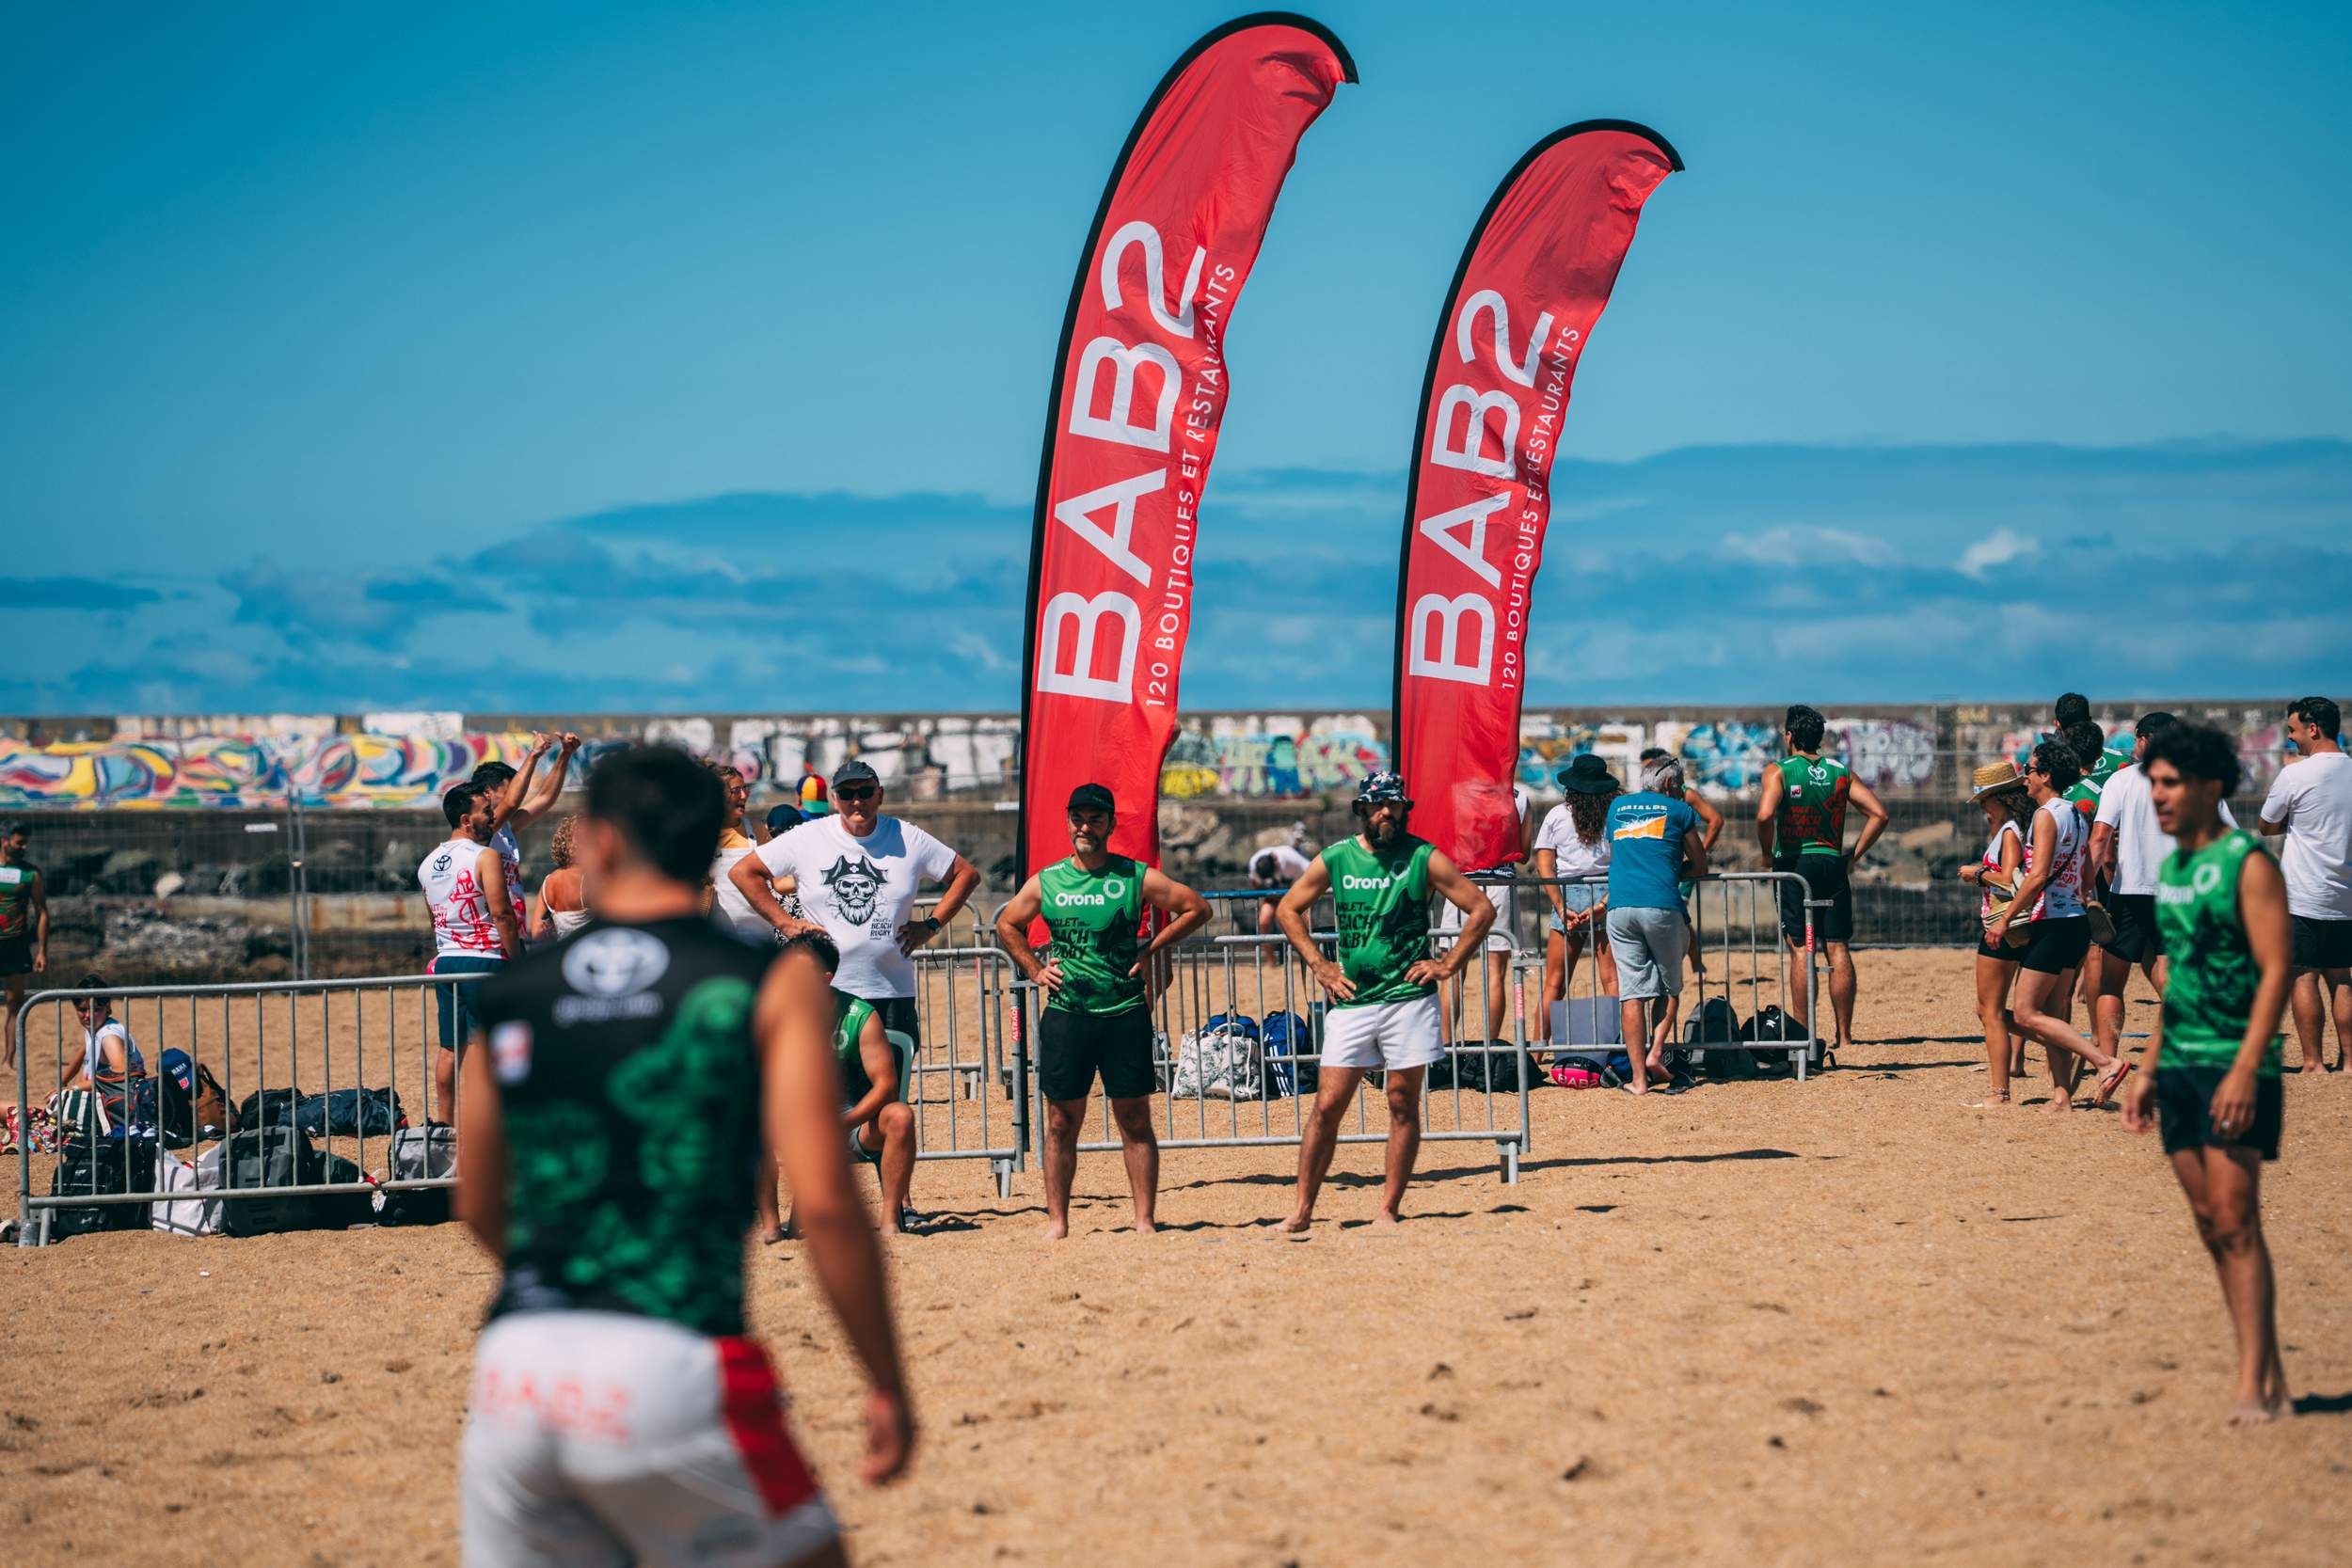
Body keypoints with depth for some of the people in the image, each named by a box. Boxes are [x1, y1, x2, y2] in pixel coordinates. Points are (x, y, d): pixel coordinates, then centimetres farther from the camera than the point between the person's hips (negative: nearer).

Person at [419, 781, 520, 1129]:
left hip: (446, 960, 7)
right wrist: (517, 959, -10)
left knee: (451, 1048, 12)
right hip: (485, 961, -7)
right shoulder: (486, 857, -12)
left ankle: (445, 1126, 16)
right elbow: (501, 913, -17)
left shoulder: (427, 864, 13)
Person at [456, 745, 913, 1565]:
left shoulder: (512, 992, 13)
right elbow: (824, 1204, -6)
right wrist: (887, 1384, 2)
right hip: (673, 1370, -3)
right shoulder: (773, 983, 2)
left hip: (514, 1371, 4)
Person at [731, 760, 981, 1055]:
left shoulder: (909, 840, 6)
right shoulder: (807, 838, 2)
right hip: (823, 994, -1)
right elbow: (742, 872, 5)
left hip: (892, 993, 1)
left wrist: (930, 925, 5)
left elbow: (967, 874, 15)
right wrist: (786, 924, -1)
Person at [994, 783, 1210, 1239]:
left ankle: (1144, 1220, 4)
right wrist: (1035, 969, 9)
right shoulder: (1046, 883, 5)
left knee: (1134, 1119, 1)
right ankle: (1057, 1220, 10)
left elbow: (1196, 908, 6)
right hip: (1066, 1015, 1)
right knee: (1062, 1121, 3)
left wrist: (1151, 949, 0)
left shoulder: (1136, 878, 0)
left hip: (1126, 1014, -1)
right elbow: (1007, 925, 21)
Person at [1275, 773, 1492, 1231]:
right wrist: (1318, 965, 7)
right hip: (1351, 1001, 1)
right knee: (1328, 1104, -2)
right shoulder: (1335, 859, 4)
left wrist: (1447, 965, -3)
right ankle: (1303, 1210, 3)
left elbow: (1481, 909, 2)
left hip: (1409, 999, -1)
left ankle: (1388, 1211, 8)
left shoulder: (1424, 858, -1)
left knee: (1403, 1104, 1)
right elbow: (1288, 909, 16)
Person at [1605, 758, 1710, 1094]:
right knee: (1670, 986, 15)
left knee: (1631, 993, 1)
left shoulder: (1617, 807, 21)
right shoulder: (1679, 810, 10)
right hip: (1662, 907, -3)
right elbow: (1700, 867, 14)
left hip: (1620, 907, 3)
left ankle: (1639, 1078, -3)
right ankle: (1656, 1052, -1)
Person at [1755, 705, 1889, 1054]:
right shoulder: (1840, 772, 9)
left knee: (1802, 951, -2)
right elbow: (1878, 814, 2)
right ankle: (1844, 1036, 4)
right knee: (1838, 950, 4)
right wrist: (1853, 855, 7)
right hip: (1832, 865, 3)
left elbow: (1765, 815, -19)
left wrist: (1767, 854, -4)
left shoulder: (1779, 772, -3)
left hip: (1793, 863, -3)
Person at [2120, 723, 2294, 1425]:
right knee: (2211, 1225, 7)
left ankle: (2255, 1387, -12)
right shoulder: (2171, 868, 15)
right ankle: (2269, 1378, 13)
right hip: (2181, 1067, 8)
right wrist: (2150, 1069, 20)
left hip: (2235, 1066, -8)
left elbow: (2277, 970, -15)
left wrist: (2246, 1070, -22)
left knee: (2235, 1220, -12)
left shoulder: (2247, 863, -9)